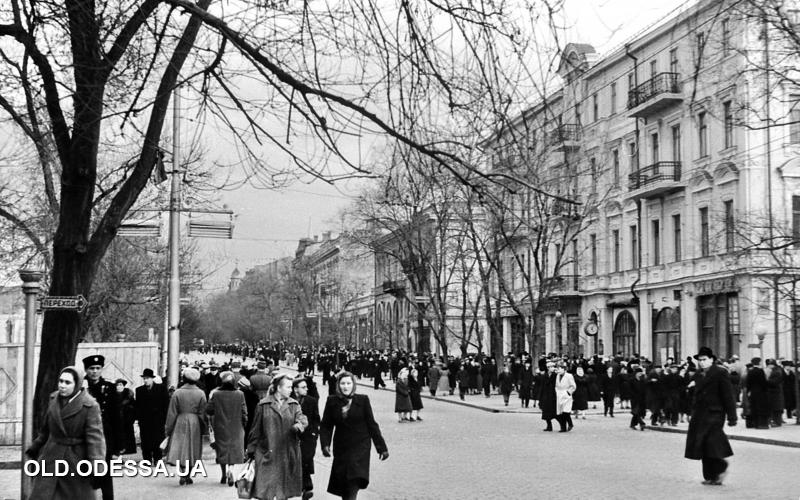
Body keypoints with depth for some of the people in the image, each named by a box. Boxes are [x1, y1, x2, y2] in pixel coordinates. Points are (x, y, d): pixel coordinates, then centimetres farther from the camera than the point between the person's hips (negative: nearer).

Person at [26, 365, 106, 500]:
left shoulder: (90, 406, -16)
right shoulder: (54, 399, 3)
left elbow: (95, 436, -22)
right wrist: (35, 448, 26)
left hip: (76, 460, -5)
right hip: (51, 458, 5)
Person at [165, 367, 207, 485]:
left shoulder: (177, 393, -5)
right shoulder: (201, 394, -3)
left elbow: (172, 413, -2)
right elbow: (202, 414, -1)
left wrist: (169, 429, 5)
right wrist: (203, 430, 8)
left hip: (180, 423, -1)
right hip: (195, 424, 1)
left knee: (179, 448, 0)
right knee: (192, 449, 11)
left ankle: (182, 474, -18)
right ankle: (188, 475, 17)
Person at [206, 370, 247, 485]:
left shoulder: (215, 394, -11)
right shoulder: (239, 394, -10)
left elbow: (208, 410, -8)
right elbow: (244, 412, -5)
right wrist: (243, 425, 9)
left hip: (220, 428, 0)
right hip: (235, 428, 0)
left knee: (222, 451, 14)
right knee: (234, 450, 6)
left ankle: (224, 474, 20)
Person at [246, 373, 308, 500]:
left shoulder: (294, 405, 8)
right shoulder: (263, 405, 1)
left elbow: (302, 419, -9)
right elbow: (255, 430, 4)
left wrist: (299, 425, -32)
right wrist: (251, 450, 5)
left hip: (288, 455, 3)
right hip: (267, 453, -2)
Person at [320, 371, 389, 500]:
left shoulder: (362, 400, -3)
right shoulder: (332, 402, 1)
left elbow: (372, 425, 1)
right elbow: (325, 426, 3)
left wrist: (381, 447, 1)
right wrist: (325, 444, -13)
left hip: (360, 447, -2)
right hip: (341, 448, 2)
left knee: (354, 484, -15)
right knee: (342, 485, 6)